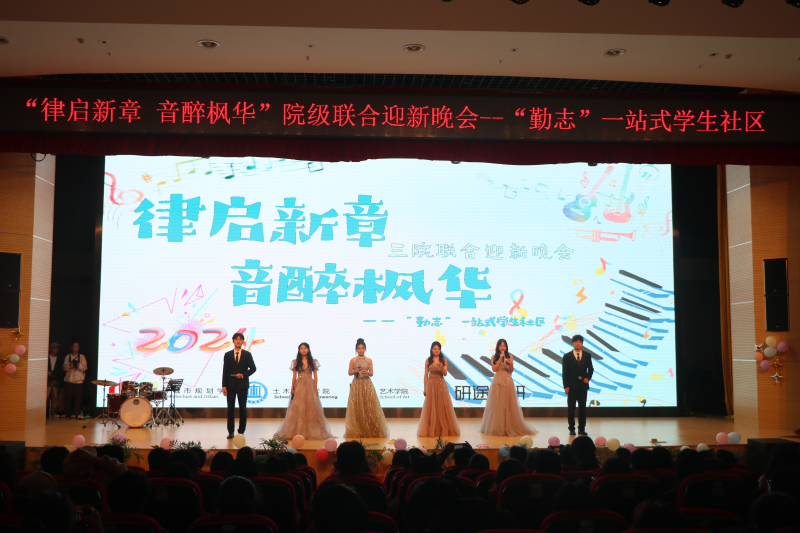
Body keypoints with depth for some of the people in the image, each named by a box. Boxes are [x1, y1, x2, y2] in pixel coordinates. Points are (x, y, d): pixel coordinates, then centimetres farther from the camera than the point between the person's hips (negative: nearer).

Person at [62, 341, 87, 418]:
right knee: (68, 397, -2)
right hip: (69, 380, 1)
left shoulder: (82, 357, 7)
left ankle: (74, 414, 1)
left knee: (77, 398, -5)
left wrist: (78, 365, -16)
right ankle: (67, 413, 9)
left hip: (78, 380, -1)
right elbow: (65, 368, 5)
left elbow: (84, 368, 2)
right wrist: (69, 365, -15)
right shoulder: (68, 357, 11)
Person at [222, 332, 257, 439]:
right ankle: (230, 432, 7)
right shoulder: (228, 355, 7)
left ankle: (241, 431, 10)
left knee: (243, 408, 2)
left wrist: (243, 374, -12)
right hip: (231, 385, 0)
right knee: (230, 408, 0)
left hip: (242, 384, 0)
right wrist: (224, 386, -3)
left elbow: (253, 368, 4)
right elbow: (225, 371, 3)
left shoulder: (247, 355, 6)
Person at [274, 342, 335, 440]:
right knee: (298, 409, -2)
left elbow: (315, 375, 5)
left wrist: (315, 388, -2)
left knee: (311, 408, 0)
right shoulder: (296, 362, 5)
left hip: (310, 385, 1)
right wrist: (292, 388, -1)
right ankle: (298, 431, 2)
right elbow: (294, 376, 5)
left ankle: (311, 432, 6)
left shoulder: (313, 361, 6)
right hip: (299, 386, 0)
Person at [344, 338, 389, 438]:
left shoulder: (369, 360, 6)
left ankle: (370, 431, 4)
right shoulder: (353, 360, 4)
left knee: (369, 406, -3)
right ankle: (357, 431, 5)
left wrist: (367, 373, -16)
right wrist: (355, 371, -15)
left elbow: (372, 373, 5)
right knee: (357, 407, -2)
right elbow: (349, 373, 5)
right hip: (356, 384, -1)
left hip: (367, 384, 1)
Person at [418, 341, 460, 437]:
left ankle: (444, 429, 11)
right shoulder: (428, 360, 2)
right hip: (431, 385, 0)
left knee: (442, 406, 1)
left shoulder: (444, 360, 4)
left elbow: (445, 374, -4)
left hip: (441, 385, 1)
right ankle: (432, 430, 11)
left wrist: (441, 367, -23)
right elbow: (425, 375, 4)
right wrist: (424, 388, 2)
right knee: (431, 407, 2)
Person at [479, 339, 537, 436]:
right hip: (498, 381, 0)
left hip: (508, 381, 0)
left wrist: (510, 363, -19)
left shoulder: (510, 356, 6)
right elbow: (494, 369, -6)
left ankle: (509, 427, 7)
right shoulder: (494, 357, 5)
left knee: (508, 404, 0)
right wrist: (500, 359, -10)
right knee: (497, 403, 0)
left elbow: (511, 370, 0)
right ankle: (497, 427, 7)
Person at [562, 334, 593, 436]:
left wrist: (588, 378, -6)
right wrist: (566, 386, -8)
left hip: (583, 386, 2)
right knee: (571, 408, 1)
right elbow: (564, 373, -1)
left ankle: (581, 429, 12)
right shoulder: (567, 356, 0)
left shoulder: (587, 356, 7)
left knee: (582, 407, 4)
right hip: (572, 386, -2)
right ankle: (572, 428, 9)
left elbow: (590, 369, 14)